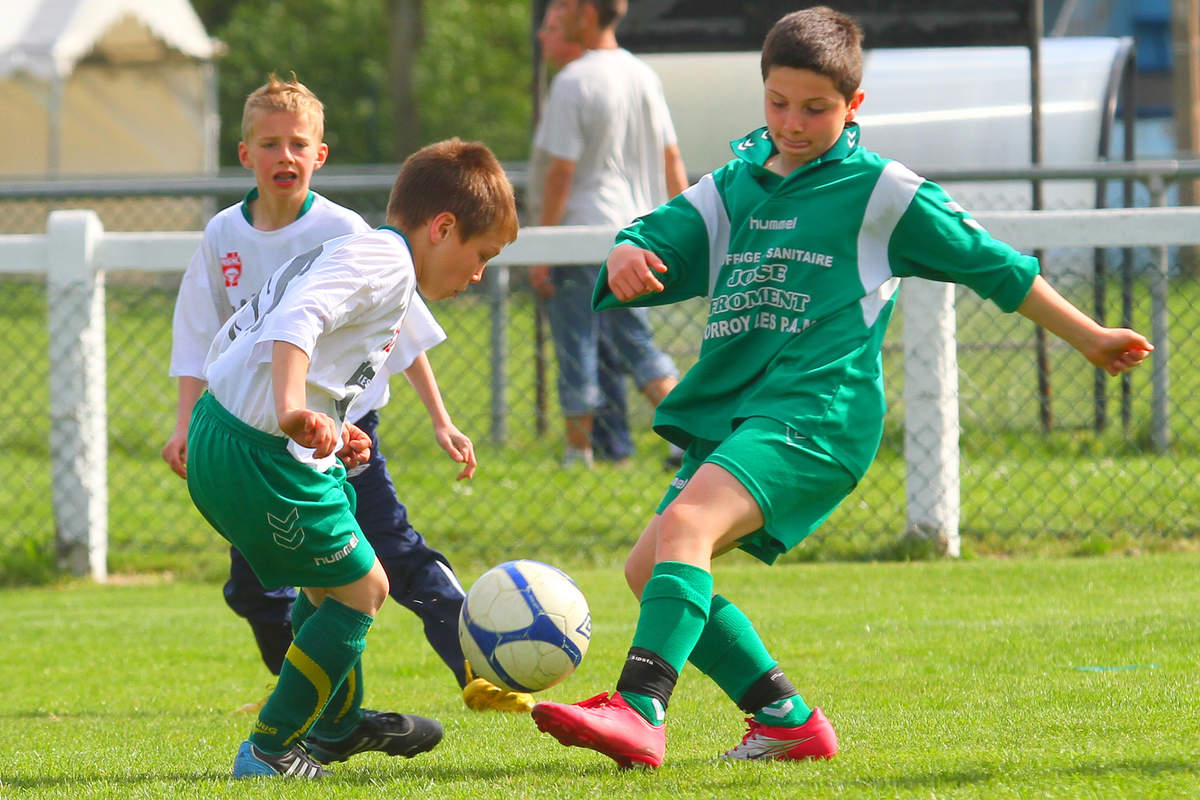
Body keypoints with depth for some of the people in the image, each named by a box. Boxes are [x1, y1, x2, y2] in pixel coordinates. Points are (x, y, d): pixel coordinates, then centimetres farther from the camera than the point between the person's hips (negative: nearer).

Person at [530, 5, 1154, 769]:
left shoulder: (880, 192, 4)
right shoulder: (731, 189, 18)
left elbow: (993, 265, 12)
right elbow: (659, 243, 12)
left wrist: (1089, 337, 17)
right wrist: (625, 260, -14)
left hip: (818, 411, -7)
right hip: (732, 411, 7)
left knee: (687, 526, -28)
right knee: (650, 569, 0)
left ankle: (640, 713, -42)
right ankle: (788, 720, 9)